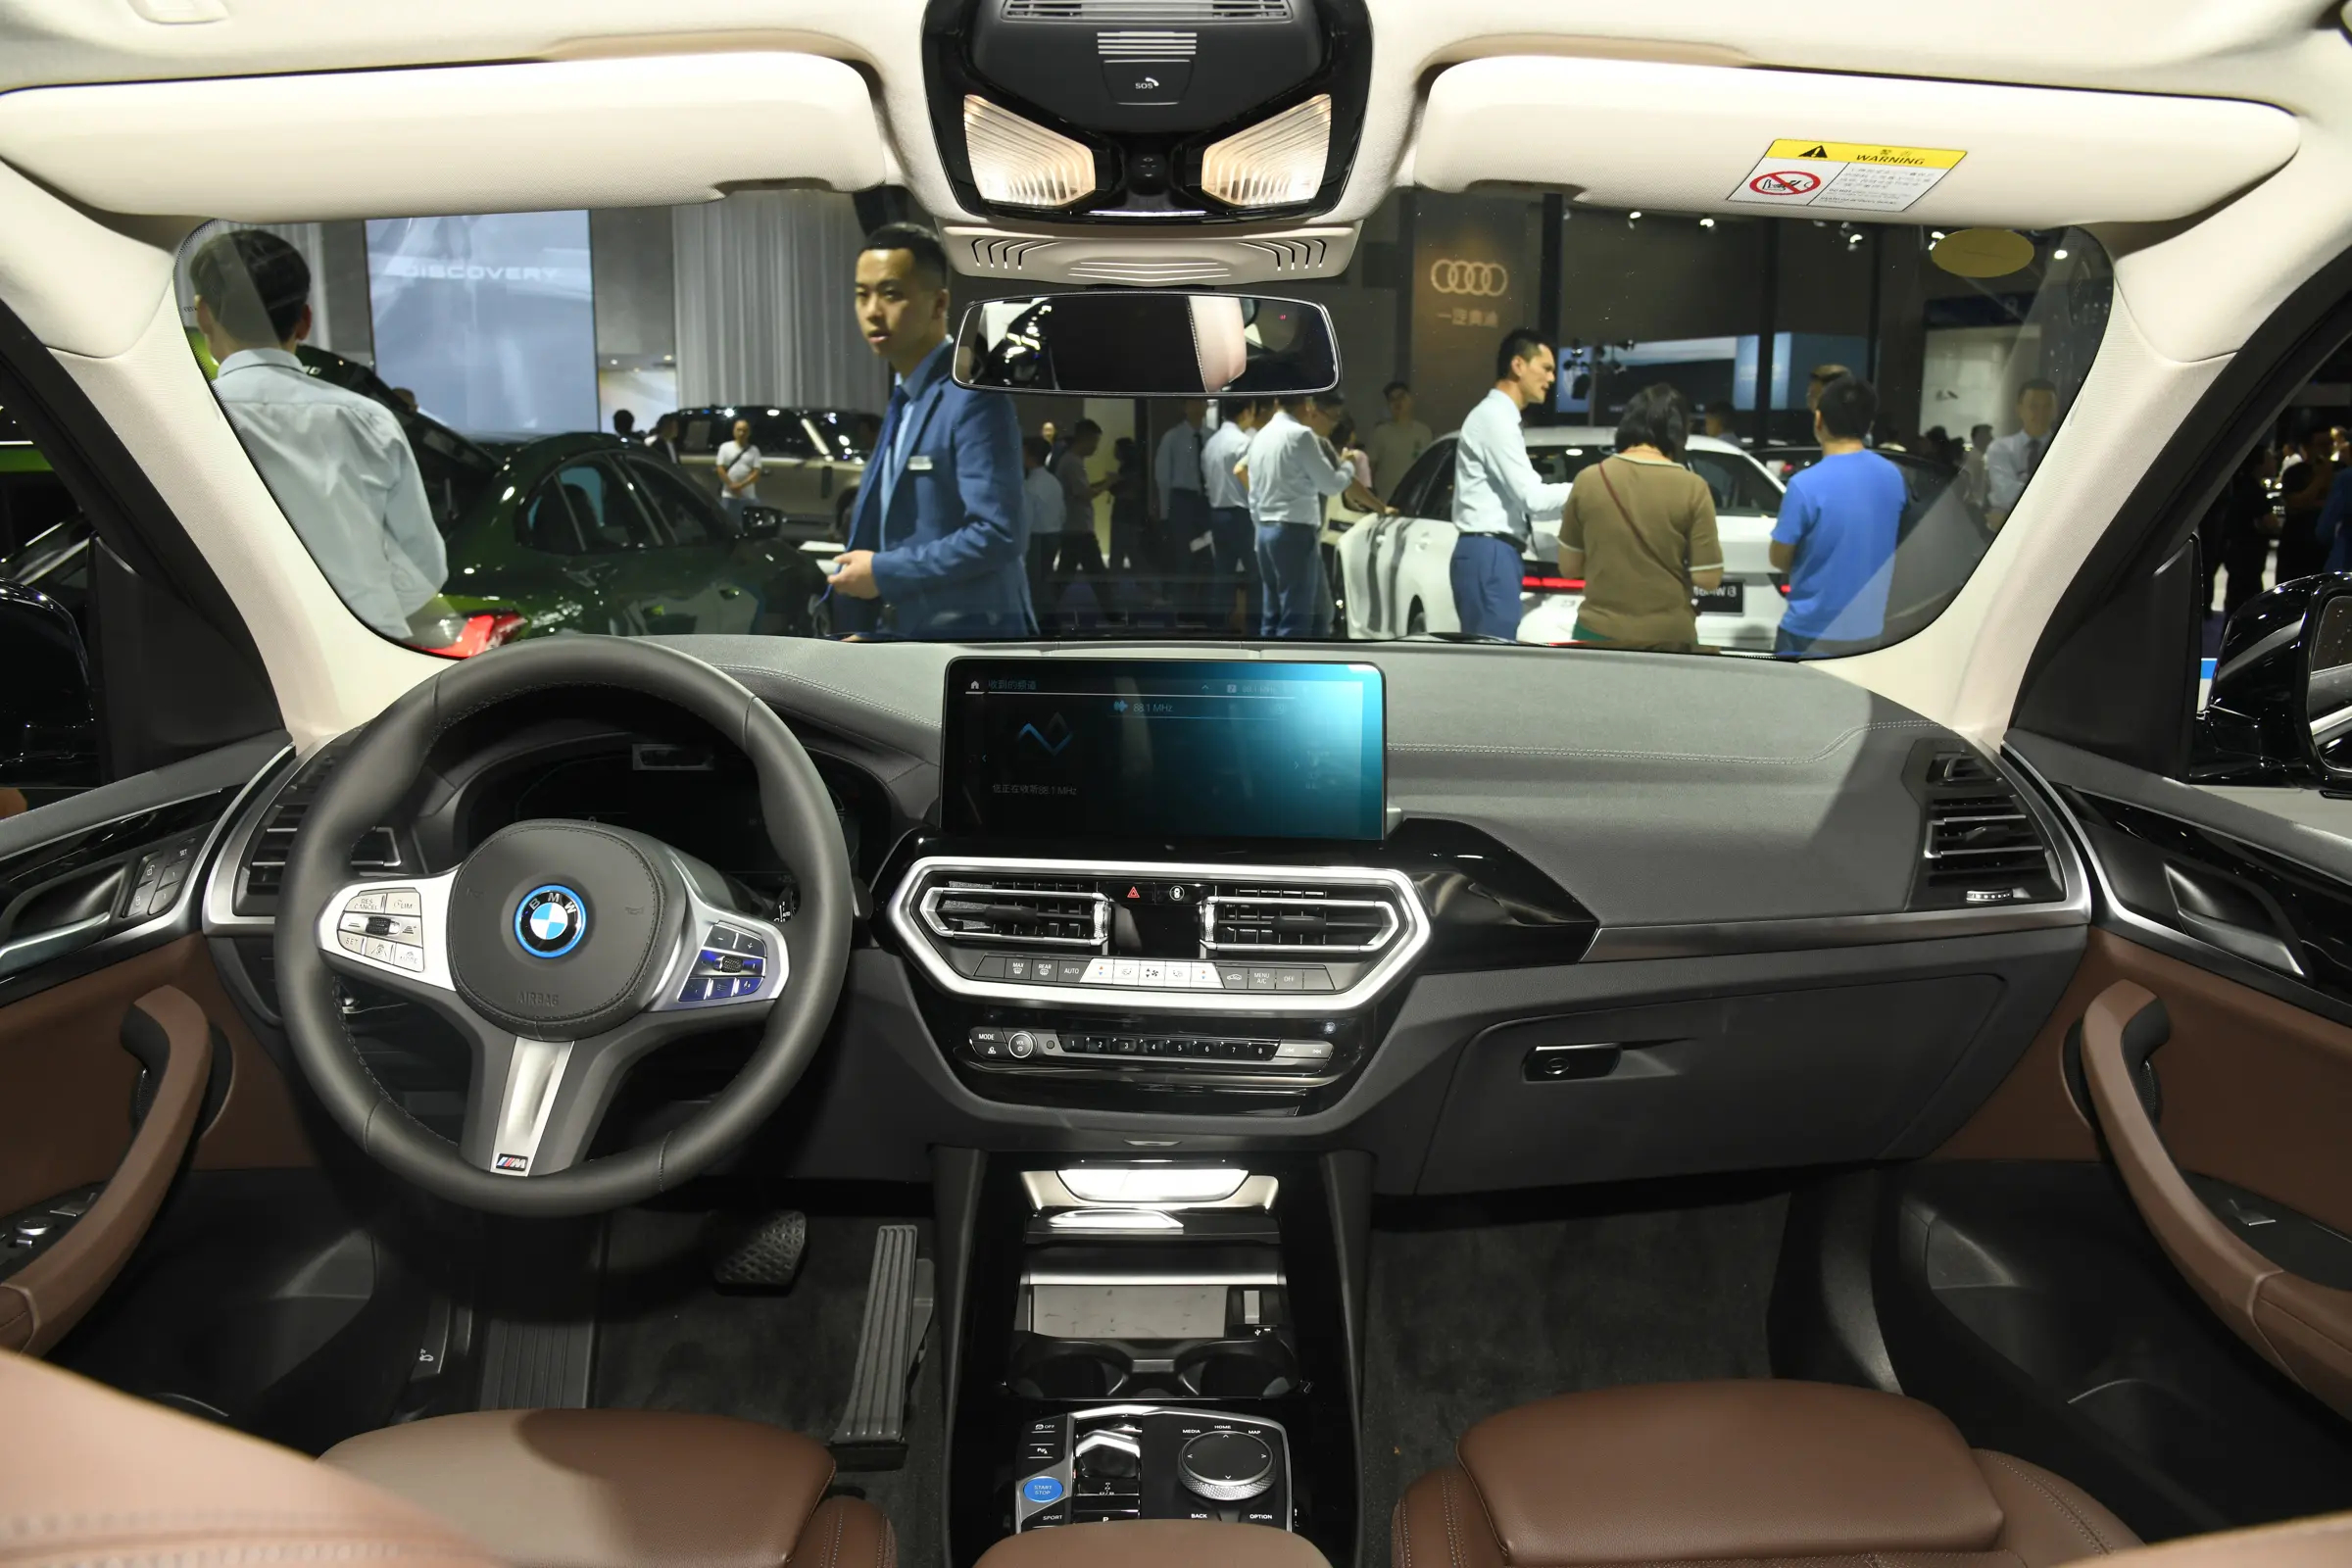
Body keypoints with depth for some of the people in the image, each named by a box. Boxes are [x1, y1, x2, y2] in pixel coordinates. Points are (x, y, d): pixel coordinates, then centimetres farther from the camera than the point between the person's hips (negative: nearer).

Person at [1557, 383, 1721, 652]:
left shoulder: (1588, 480, -3)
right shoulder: (1692, 488, -8)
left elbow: (1568, 567, 5)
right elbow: (1708, 578, -6)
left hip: (1598, 634, 2)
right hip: (1667, 640, -1)